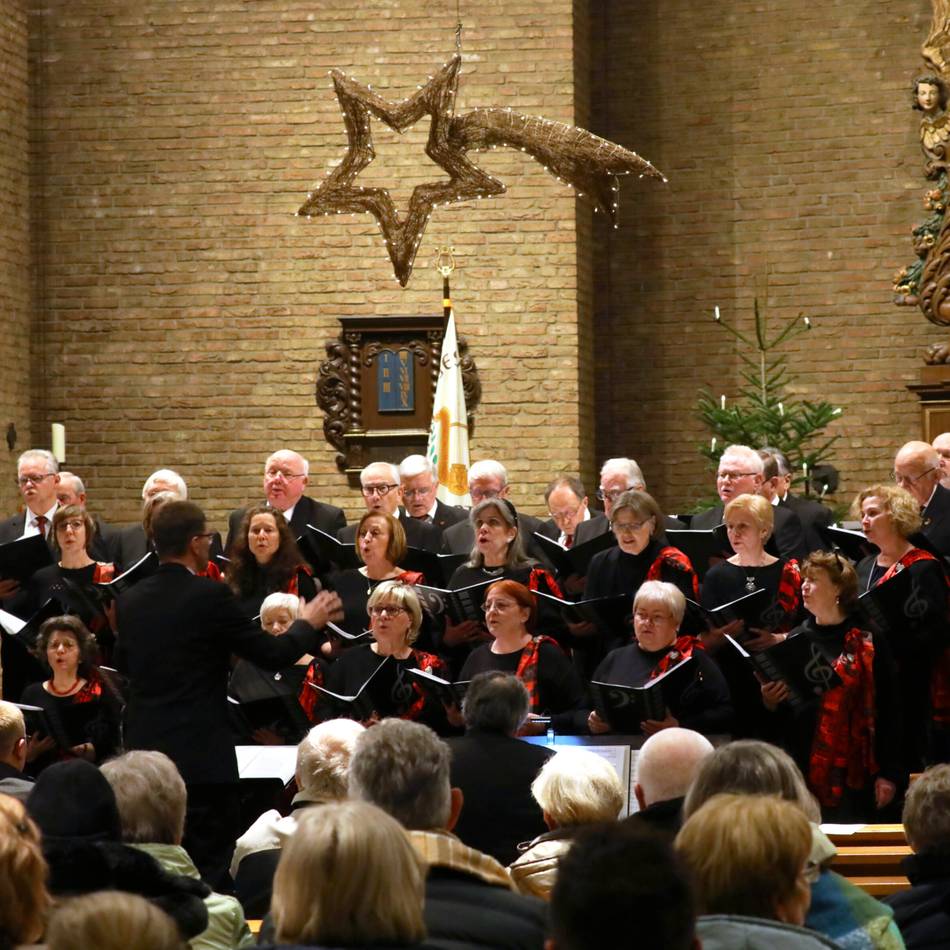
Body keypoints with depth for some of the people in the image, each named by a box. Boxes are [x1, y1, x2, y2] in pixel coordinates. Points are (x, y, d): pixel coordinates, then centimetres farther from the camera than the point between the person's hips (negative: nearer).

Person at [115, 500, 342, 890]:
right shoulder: (210, 595, -14)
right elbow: (273, 654, -7)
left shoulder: (130, 600, 4)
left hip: (143, 750, 6)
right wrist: (308, 622, 11)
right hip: (201, 755, -6)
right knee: (210, 872, 0)